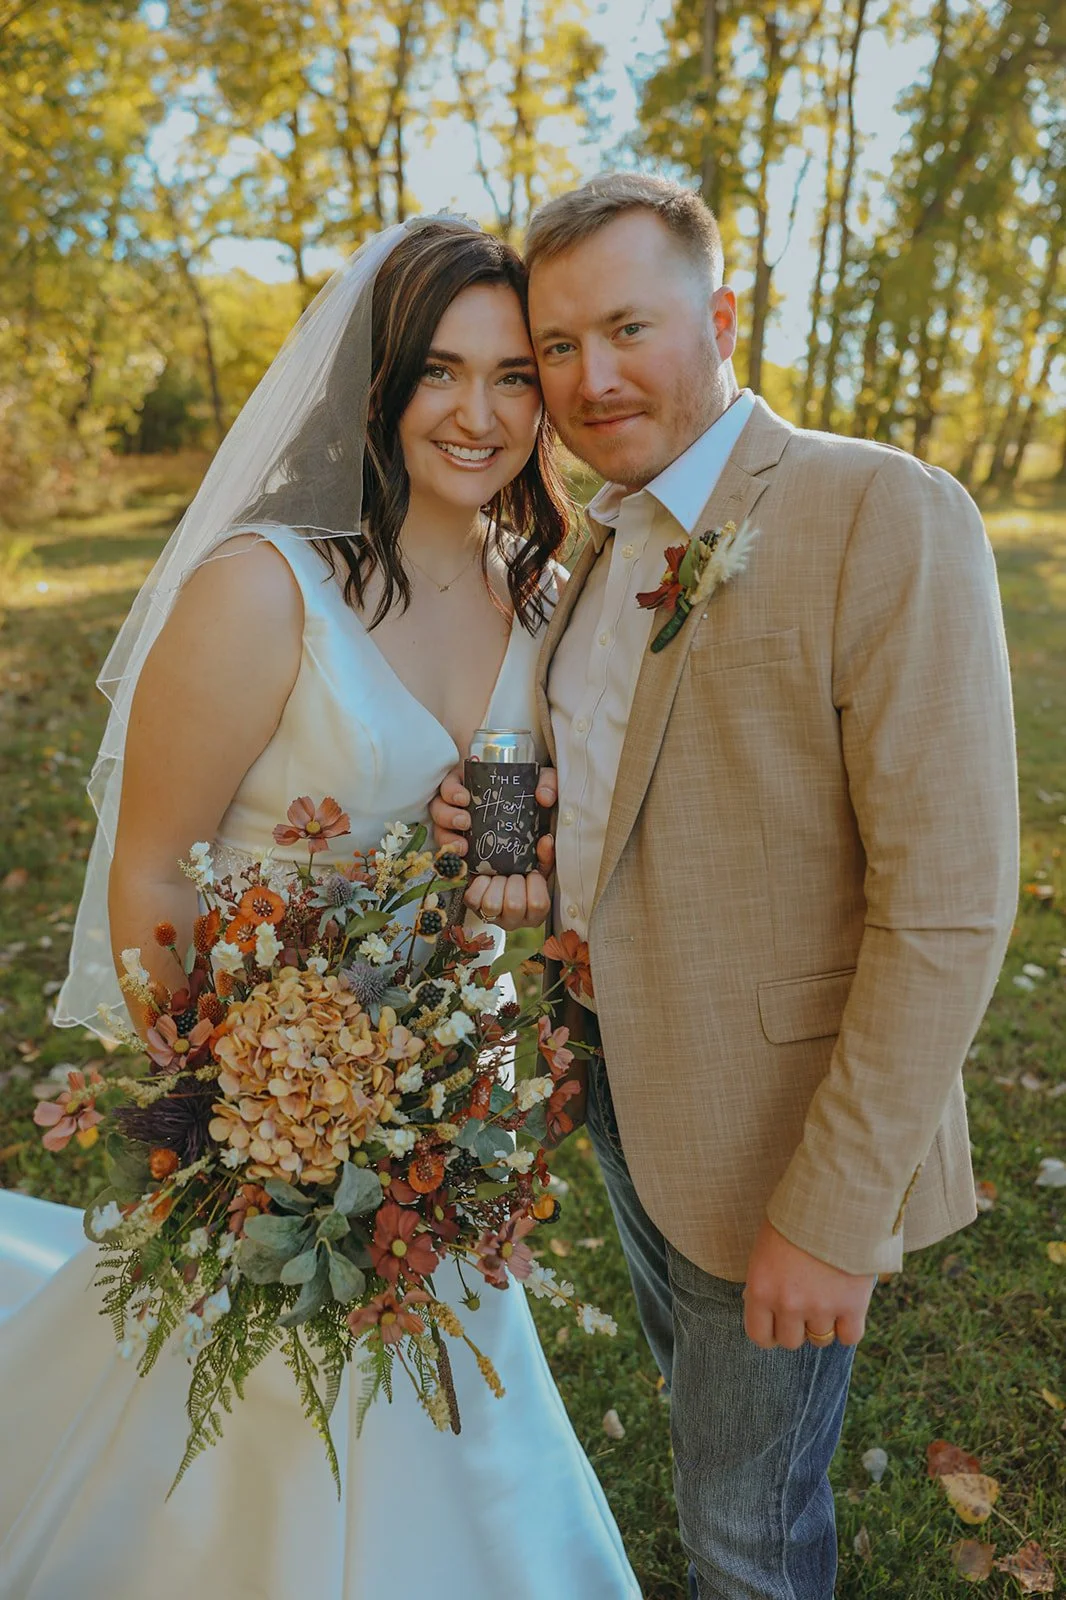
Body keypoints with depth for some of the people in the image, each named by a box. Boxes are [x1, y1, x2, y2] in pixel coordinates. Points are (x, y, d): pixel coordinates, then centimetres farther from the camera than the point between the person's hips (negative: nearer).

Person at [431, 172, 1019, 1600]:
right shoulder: (613, 537, 5)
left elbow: (948, 903, -23)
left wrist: (837, 1213, -20)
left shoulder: (888, 518, -20)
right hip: (623, 1077, 7)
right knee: (699, 1402, 30)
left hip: (775, 1117, -7)